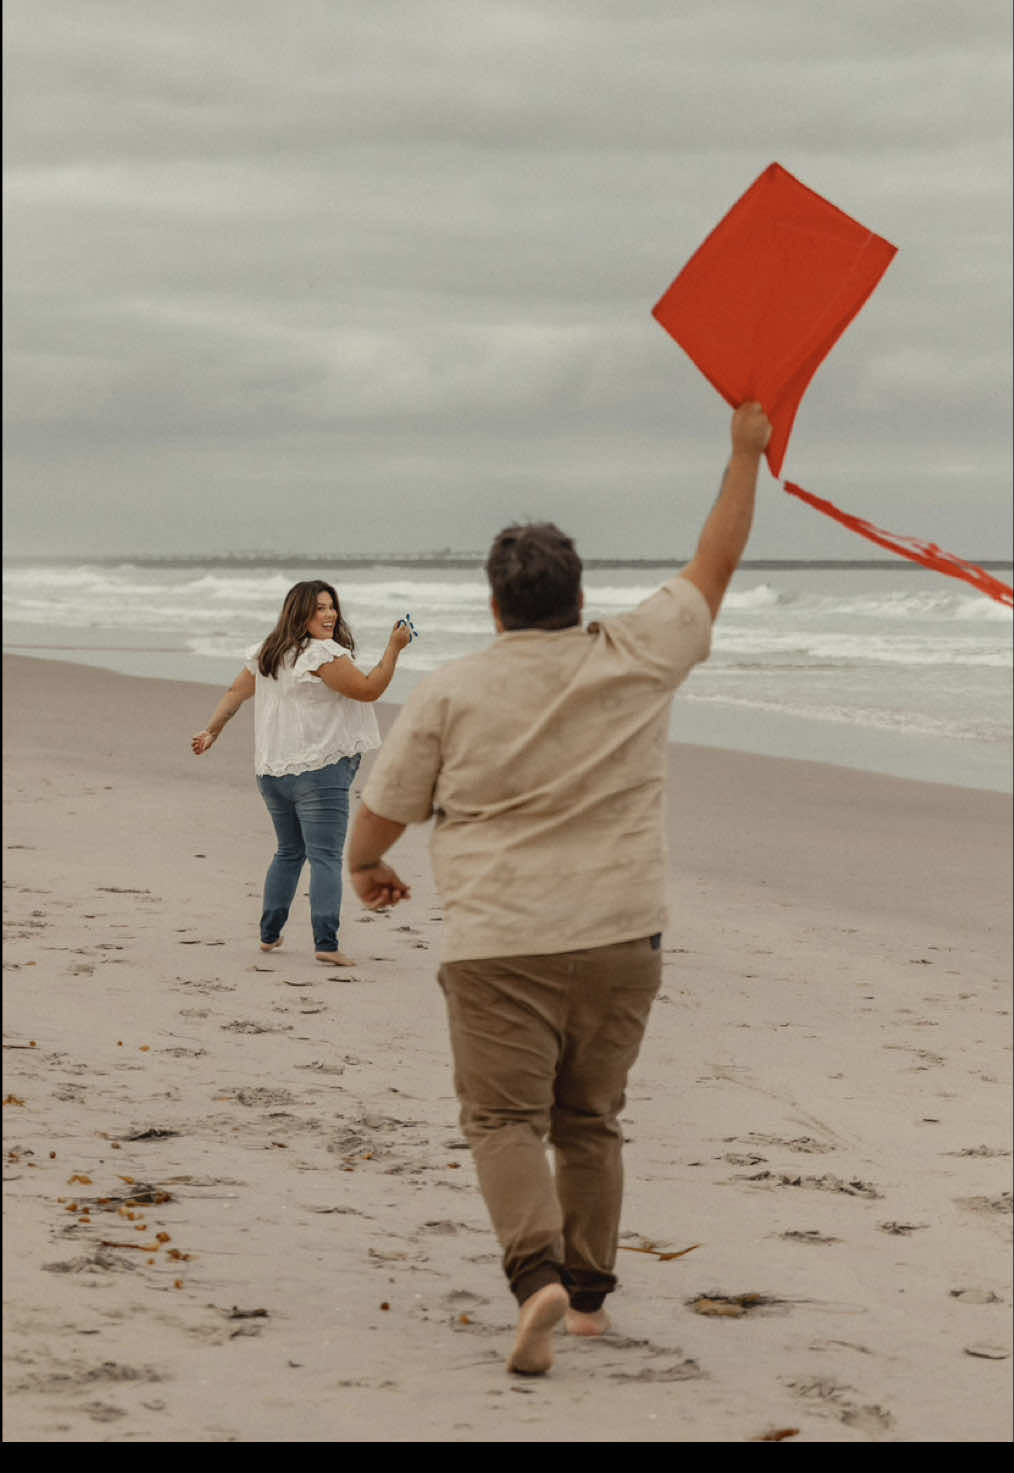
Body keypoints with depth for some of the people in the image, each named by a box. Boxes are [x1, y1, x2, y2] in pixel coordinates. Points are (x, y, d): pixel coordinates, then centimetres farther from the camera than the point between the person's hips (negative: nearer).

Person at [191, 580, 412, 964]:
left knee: (288, 852, 22)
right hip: (318, 770, -8)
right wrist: (393, 648, -7)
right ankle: (326, 943, -18)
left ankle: (269, 933, 25)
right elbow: (368, 690, -14)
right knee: (325, 857, -10)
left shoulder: (267, 654, 12)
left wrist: (212, 731, 29)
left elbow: (236, 692, 19)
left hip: (272, 770, 8)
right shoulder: (324, 654, -13)